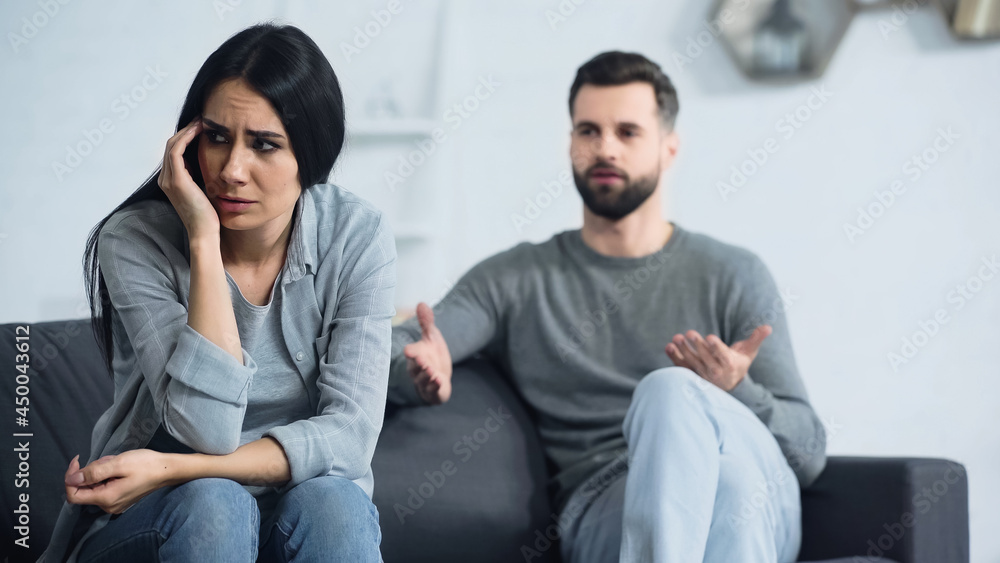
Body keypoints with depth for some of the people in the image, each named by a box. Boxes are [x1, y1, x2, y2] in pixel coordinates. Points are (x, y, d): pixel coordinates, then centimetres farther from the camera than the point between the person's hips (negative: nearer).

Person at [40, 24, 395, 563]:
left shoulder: (356, 236, -11)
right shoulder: (135, 240, -16)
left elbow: (350, 434, -17)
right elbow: (209, 429, -26)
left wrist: (170, 468, -26)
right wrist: (203, 239, -29)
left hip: (299, 500, 1)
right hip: (150, 519, -1)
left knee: (332, 503, -33)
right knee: (210, 503, -35)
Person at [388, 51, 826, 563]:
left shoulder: (734, 276, 18)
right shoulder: (513, 280, 20)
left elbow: (809, 452, 12)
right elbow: (391, 354, 4)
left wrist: (735, 391, -10)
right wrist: (421, 372, -22)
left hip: (763, 498, 1)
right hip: (602, 509, -1)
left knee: (671, 391, -35)